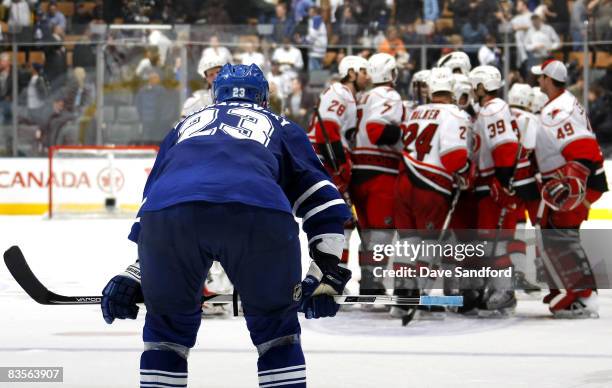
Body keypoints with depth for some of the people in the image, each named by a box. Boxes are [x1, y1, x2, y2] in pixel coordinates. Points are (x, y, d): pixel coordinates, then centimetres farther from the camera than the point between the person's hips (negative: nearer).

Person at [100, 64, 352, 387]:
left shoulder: (184, 126, 43)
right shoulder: (281, 128, 38)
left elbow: (151, 197, 41)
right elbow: (323, 201, 30)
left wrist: (133, 275, 42)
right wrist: (326, 273, 30)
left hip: (168, 214, 2)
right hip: (259, 213, -1)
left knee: (168, 322, 25)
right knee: (275, 323, 21)